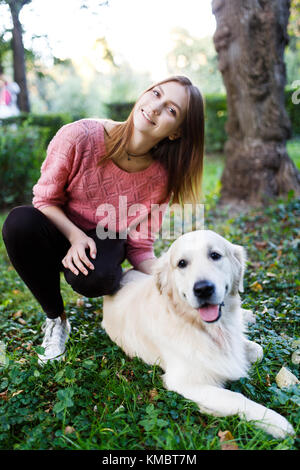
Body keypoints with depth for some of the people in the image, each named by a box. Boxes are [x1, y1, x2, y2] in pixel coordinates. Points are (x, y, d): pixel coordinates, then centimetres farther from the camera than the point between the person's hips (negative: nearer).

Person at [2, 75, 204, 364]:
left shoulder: (160, 177, -17)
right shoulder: (79, 136, -25)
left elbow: (139, 245, -9)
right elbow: (45, 200, -12)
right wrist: (75, 235, -30)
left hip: (103, 242, 0)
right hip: (60, 231, 1)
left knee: (94, 278, -36)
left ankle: (119, 286, 8)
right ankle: (55, 318, -10)